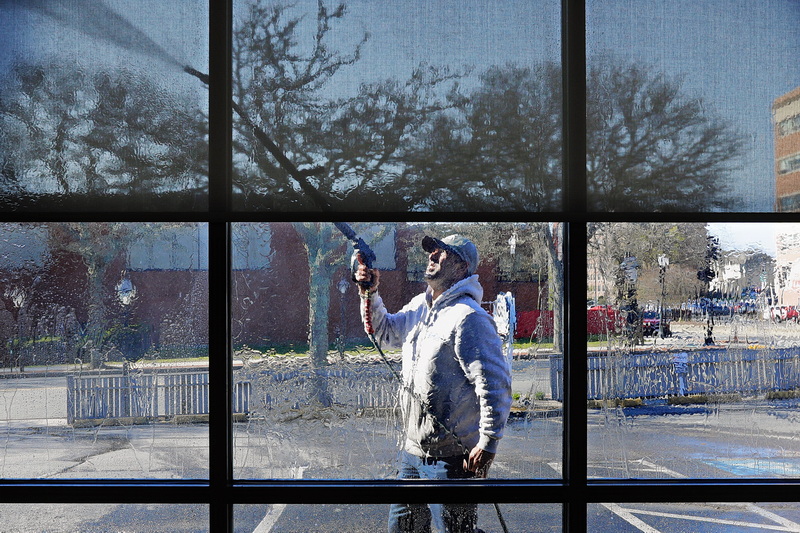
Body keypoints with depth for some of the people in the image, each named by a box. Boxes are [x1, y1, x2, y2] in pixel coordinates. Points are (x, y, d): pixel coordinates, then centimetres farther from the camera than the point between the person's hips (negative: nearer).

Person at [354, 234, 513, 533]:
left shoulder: (468, 317, -17)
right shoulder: (419, 307, 11)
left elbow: (496, 385, -20)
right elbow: (385, 334, 28)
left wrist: (488, 444, -21)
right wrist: (370, 294, 12)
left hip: (451, 460, -9)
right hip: (412, 451, 9)